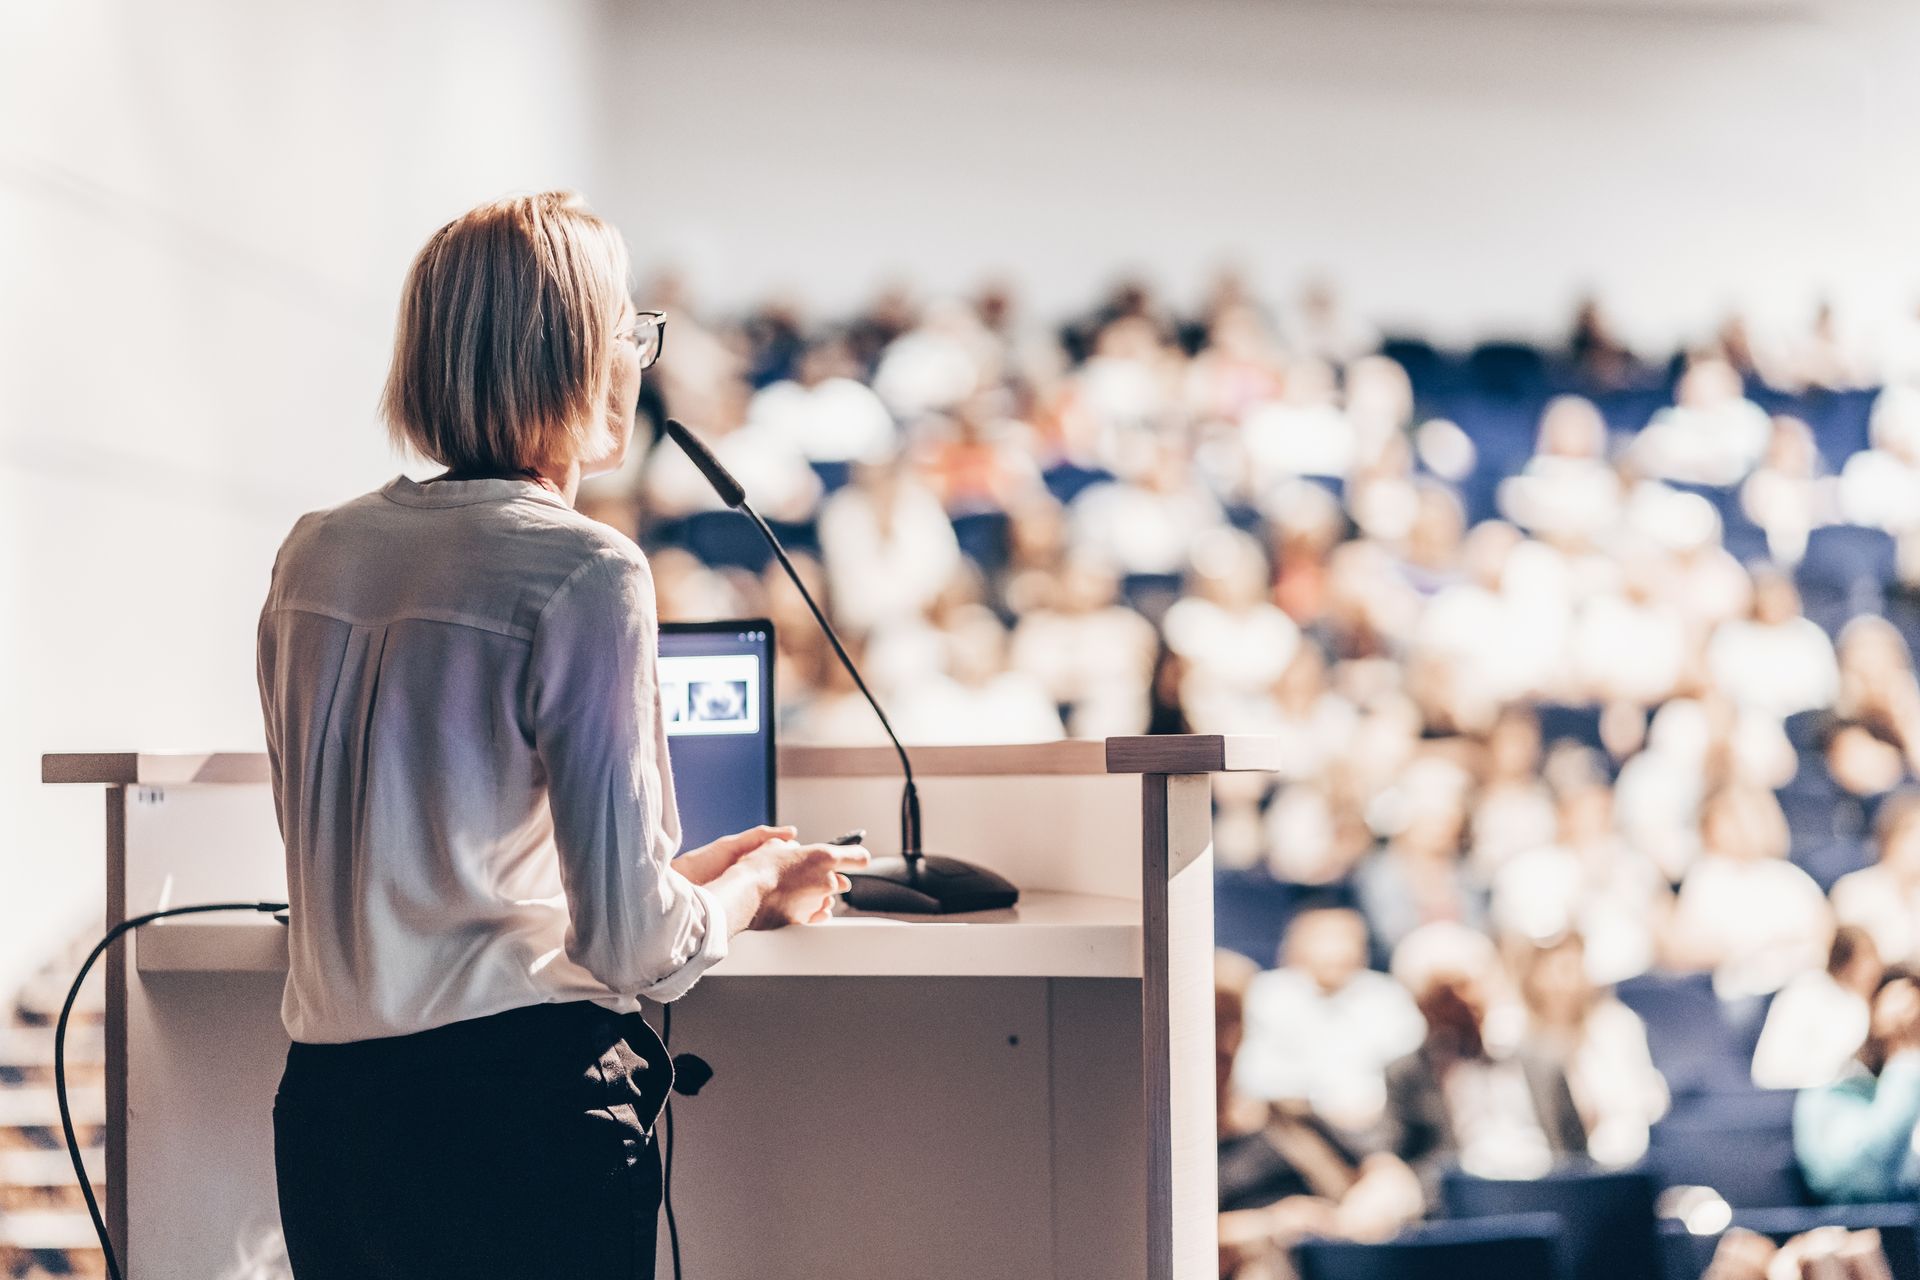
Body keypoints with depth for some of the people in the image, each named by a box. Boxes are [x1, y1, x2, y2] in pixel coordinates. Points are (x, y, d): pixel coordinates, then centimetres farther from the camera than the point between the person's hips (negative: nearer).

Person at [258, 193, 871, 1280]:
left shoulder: (314, 557, 10)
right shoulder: (586, 575, -11)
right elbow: (632, 942, -13)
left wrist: (697, 868, 26)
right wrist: (759, 887, 9)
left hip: (325, 1109, 7)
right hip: (514, 1112, -7)